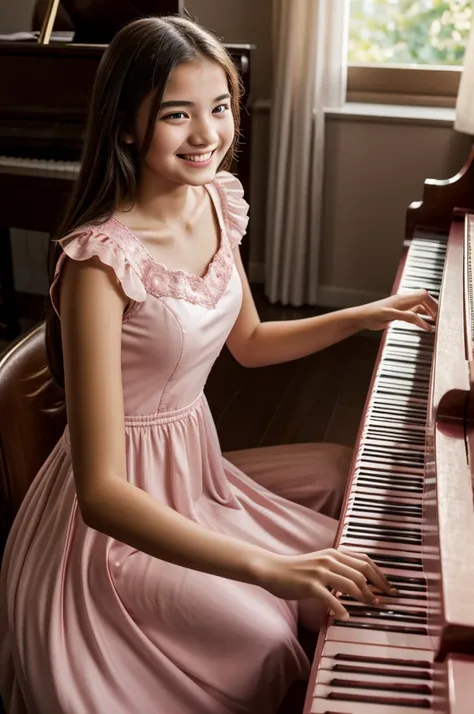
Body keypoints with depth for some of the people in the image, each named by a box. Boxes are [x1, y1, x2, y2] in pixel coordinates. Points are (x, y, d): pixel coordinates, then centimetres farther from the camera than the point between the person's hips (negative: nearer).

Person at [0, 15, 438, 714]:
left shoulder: (216, 203, -3)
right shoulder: (100, 258, -28)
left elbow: (248, 342, 15)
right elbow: (100, 491, -32)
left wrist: (364, 315, 7)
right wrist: (266, 565, -39)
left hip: (193, 461, 8)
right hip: (122, 519, -8)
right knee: (270, 640, -19)